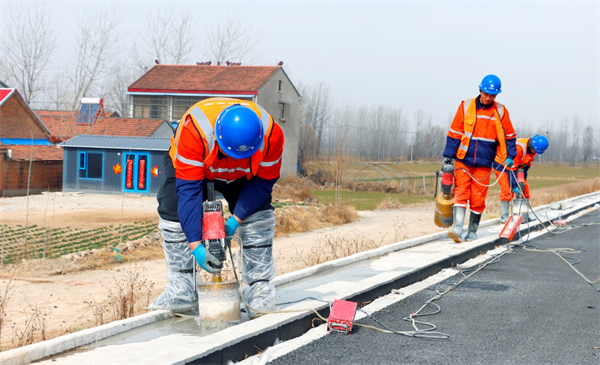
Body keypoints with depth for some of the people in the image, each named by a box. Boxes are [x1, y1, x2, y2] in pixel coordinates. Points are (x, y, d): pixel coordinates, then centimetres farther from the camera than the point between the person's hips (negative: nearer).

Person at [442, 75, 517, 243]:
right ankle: (457, 229, -17)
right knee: (461, 194, -11)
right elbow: (454, 133, 5)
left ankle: (472, 231, 15)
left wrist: (509, 156, 4)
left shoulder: (500, 112, 4)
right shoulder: (466, 107, 1)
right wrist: (448, 156, 2)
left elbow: (509, 136, 14)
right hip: (463, 161, -1)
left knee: (478, 199, 3)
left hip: (484, 164, 1)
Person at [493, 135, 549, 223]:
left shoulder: (533, 149, -10)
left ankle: (525, 216, 8)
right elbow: (512, 167, -31)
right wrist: (514, 186, -27)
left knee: (524, 188, 2)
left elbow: (527, 165, 1)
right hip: (501, 165, -8)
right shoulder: (519, 148, -35)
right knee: (507, 190, -17)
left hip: (518, 166, 8)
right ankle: (504, 217, -12)